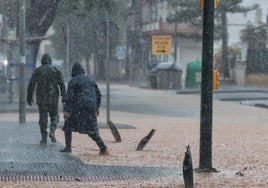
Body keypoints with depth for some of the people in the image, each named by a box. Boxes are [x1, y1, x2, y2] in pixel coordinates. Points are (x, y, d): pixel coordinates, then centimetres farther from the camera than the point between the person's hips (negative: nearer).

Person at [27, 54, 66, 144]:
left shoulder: (37, 70, 3)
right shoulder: (55, 70, 3)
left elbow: (31, 85, 0)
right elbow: (62, 83, -7)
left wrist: (29, 97, 6)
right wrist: (64, 96, -9)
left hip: (41, 98, 0)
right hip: (53, 97, 0)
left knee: (43, 117, 8)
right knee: (54, 115, 14)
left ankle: (44, 138, 5)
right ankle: (52, 131, -11)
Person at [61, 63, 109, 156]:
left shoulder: (73, 81, 0)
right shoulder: (90, 80, 18)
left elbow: (70, 96, -9)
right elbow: (98, 94, 18)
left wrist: (67, 110, -12)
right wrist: (97, 107, 24)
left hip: (78, 108, -5)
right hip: (91, 107, 5)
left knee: (68, 125, 12)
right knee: (91, 129, 9)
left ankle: (68, 147, 10)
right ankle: (103, 147, -6)